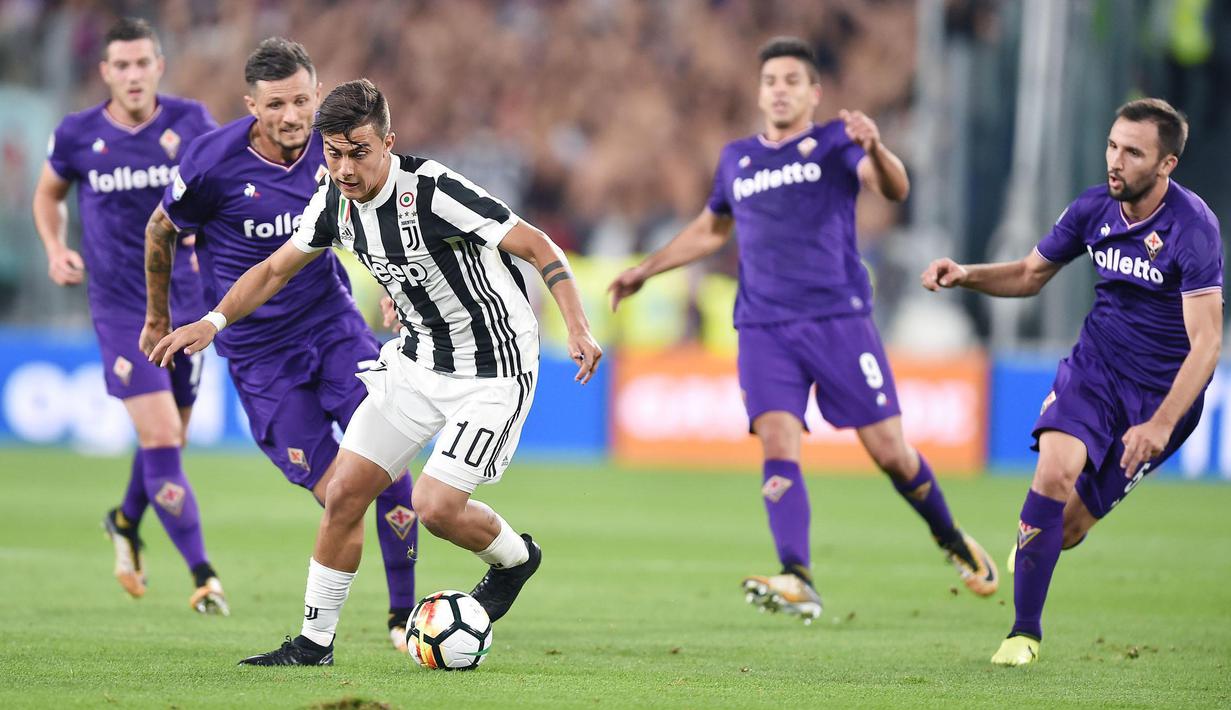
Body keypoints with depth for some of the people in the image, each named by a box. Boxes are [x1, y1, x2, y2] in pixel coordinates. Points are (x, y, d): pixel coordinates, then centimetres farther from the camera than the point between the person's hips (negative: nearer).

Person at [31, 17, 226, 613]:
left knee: (167, 441, 13)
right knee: (161, 440, -14)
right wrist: (55, 249, -3)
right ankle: (202, 574, -8)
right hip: (120, 311, -2)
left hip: (186, 305, 2)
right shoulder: (77, 136, -5)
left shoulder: (189, 122, -4)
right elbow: (48, 193, 14)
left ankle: (126, 521, 44)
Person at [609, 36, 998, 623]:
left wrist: (875, 149, -35)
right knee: (777, 444, -17)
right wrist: (646, 270, 31)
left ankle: (953, 542, 23)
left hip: (839, 320, -3)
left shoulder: (833, 143, 4)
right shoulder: (737, 160, 17)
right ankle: (797, 582, -28)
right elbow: (710, 230, 35)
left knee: (889, 451, -3)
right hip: (764, 328, 3)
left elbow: (893, 189, -14)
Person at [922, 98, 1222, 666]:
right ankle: (1025, 632, -12)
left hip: (1162, 391, -3)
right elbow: (1030, 275, 14)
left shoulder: (1192, 228, -21)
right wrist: (966, 275, -5)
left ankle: (1032, 550, 35)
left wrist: (1161, 424, -35)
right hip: (1094, 364, 3)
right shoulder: (1094, 208, -3)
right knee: (1054, 473, -23)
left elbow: (1206, 341, -25)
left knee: (1069, 526, -3)